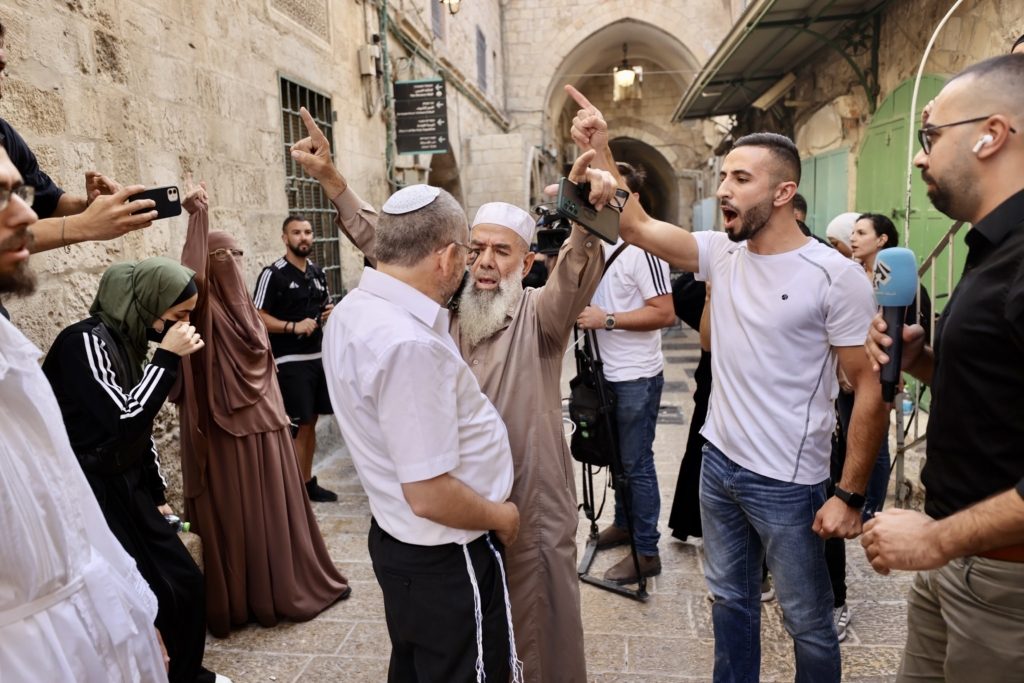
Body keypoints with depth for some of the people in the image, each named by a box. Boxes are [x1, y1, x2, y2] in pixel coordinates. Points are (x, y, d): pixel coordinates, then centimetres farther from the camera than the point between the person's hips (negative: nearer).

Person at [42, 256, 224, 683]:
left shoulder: (128, 341, 7)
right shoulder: (86, 342, -18)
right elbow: (123, 421, -24)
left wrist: (157, 495, 16)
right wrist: (168, 358, -21)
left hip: (128, 488, 8)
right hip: (91, 496, -8)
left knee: (186, 584, 13)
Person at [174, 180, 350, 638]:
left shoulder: (243, 306, 12)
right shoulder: (205, 308, -11)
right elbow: (191, 277, -36)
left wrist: (277, 410, 19)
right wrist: (197, 219, -34)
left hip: (264, 421, 7)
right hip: (229, 429, -7)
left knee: (276, 504, 15)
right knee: (237, 511, 4)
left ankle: (287, 586, 30)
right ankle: (240, 601, 19)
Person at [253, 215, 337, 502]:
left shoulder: (317, 272, 12)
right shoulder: (273, 274, -9)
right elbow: (258, 317, -13)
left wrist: (330, 314, 2)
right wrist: (293, 326, -23)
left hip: (318, 357, 7)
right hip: (290, 361, -7)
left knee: (311, 423, 13)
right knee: (298, 426, -4)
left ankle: (309, 482, 24)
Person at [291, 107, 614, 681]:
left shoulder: (539, 317, -10)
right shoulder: (445, 307, 0)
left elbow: (579, 271, -29)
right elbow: (382, 244, 0)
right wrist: (330, 178, -7)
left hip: (534, 512, -3)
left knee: (546, 637, 14)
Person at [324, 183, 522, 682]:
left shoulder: (356, 309, -1)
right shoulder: (409, 343, -32)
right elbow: (429, 495, -29)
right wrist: (501, 518, -12)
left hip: (401, 538, 9)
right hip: (445, 558, -9)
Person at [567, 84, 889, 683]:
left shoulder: (837, 278, -16)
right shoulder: (721, 254, 0)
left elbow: (871, 393, -13)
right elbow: (638, 228, -5)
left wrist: (852, 496, -14)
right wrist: (602, 152, -13)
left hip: (788, 483, -5)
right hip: (718, 463, 6)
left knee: (808, 622, 14)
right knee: (730, 598, 23)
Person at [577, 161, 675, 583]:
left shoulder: (642, 249, -16)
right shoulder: (599, 244, 10)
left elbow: (665, 313, -21)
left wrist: (606, 319, -22)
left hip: (637, 377, -8)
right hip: (610, 373, 8)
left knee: (637, 465, 0)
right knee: (619, 458, 20)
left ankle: (646, 552, 13)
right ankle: (623, 524, 36)